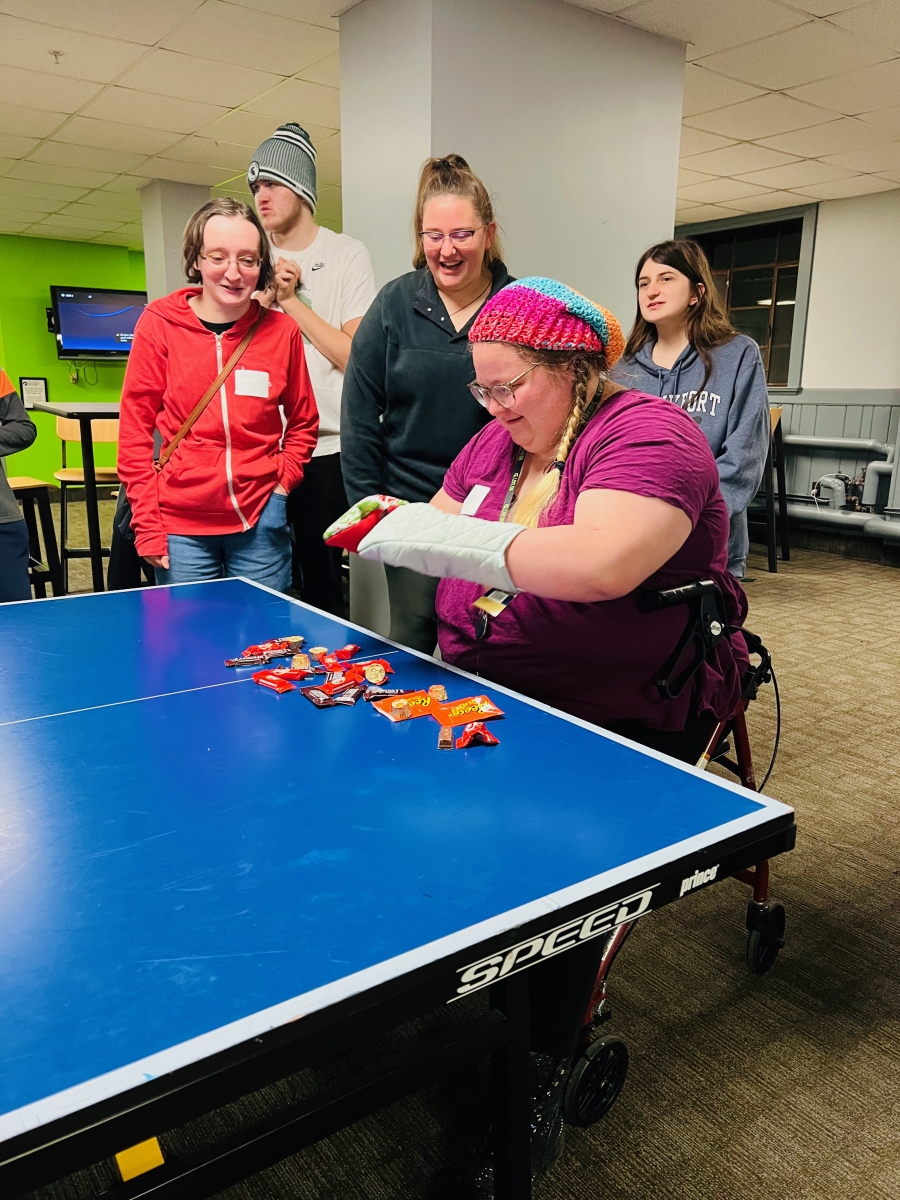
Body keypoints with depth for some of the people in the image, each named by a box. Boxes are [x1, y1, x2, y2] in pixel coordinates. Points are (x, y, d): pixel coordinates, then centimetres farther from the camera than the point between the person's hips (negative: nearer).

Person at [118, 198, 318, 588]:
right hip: (181, 523, -1)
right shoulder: (159, 325, -4)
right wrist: (146, 525, -5)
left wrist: (284, 480, 0)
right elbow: (134, 428, -1)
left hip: (261, 522, 1)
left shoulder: (281, 330, 0)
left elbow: (303, 421, 13)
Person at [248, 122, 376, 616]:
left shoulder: (348, 255, 1)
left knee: (321, 585, 2)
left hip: (325, 452, -4)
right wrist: (266, 297, -5)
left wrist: (291, 300, -7)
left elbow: (356, 357, -9)